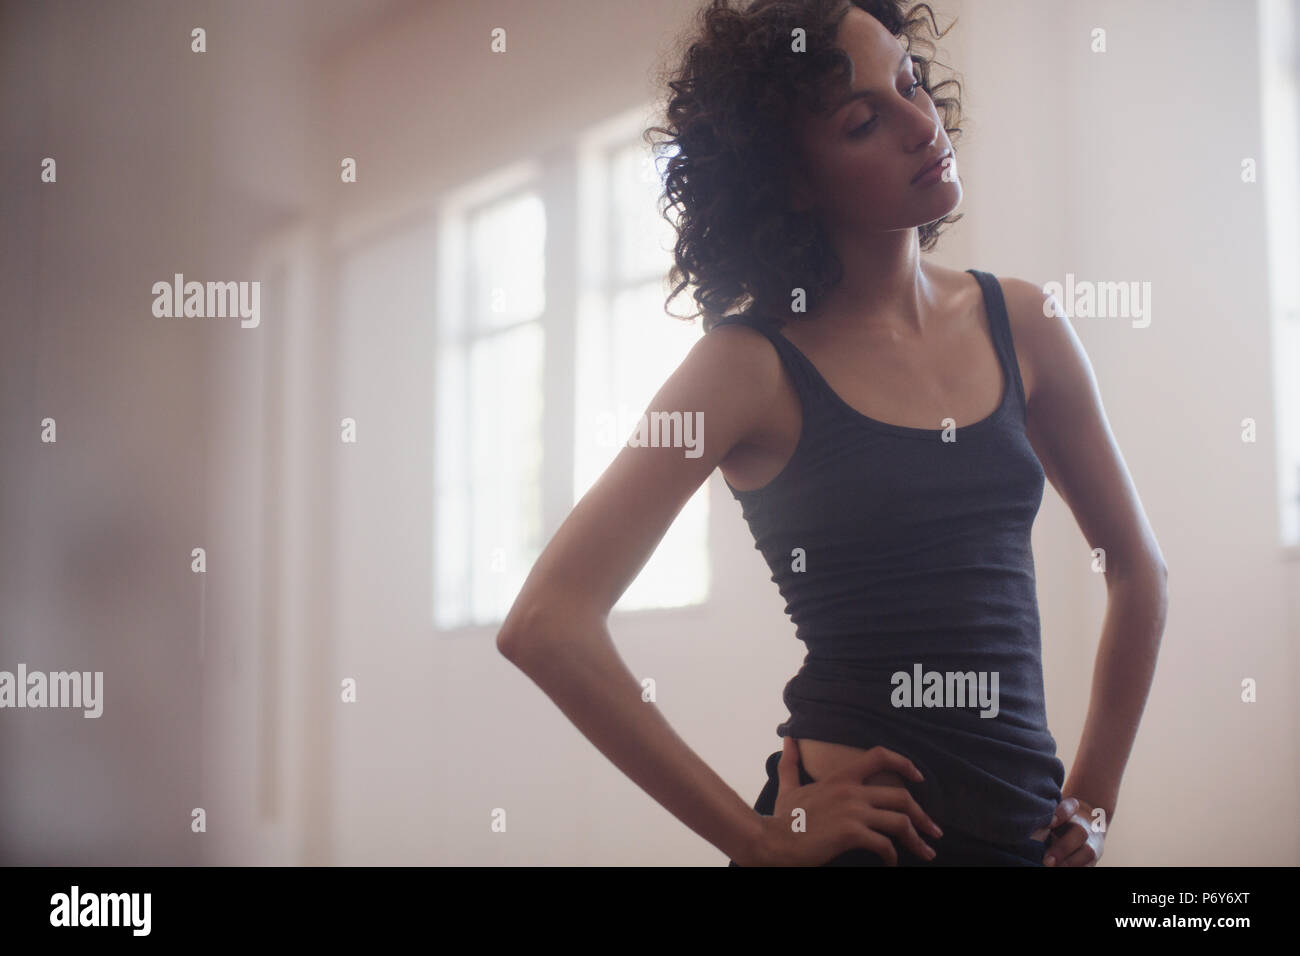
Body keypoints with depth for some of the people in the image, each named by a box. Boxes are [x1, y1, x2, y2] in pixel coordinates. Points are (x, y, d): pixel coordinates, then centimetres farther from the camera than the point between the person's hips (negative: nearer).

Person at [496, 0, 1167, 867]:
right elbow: (545, 625, -17)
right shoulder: (755, 364, -10)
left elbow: (1138, 567, 14)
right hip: (858, 836, -4)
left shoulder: (1021, 325, 3)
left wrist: (1093, 798, 8)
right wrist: (756, 837, -15)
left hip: (1027, 828, 5)